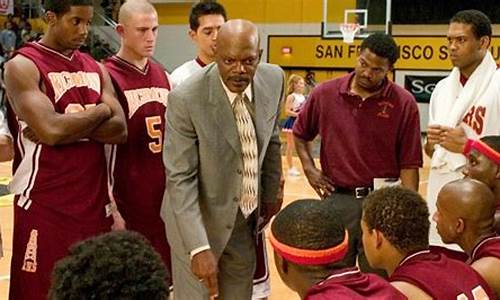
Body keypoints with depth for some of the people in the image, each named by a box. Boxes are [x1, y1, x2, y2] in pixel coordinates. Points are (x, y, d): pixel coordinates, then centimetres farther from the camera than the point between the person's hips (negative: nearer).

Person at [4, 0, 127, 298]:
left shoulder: (95, 68, 12)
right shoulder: (23, 66, -8)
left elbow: (120, 129, 1)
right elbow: (51, 130, -21)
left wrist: (67, 127, -13)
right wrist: (100, 111, -6)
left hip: (94, 200, 6)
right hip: (45, 205, -6)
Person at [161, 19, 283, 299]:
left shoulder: (274, 80, -8)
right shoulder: (186, 99, -23)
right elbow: (180, 179, -22)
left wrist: (271, 195, 17)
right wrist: (199, 247, -28)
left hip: (246, 220, 5)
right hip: (198, 221, -5)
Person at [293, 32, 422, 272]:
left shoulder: (404, 103, -5)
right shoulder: (325, 94, 0)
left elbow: (409, 164, -4)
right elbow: (300, 134, 18)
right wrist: (309, 168, 5)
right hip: (337, 199, 2)